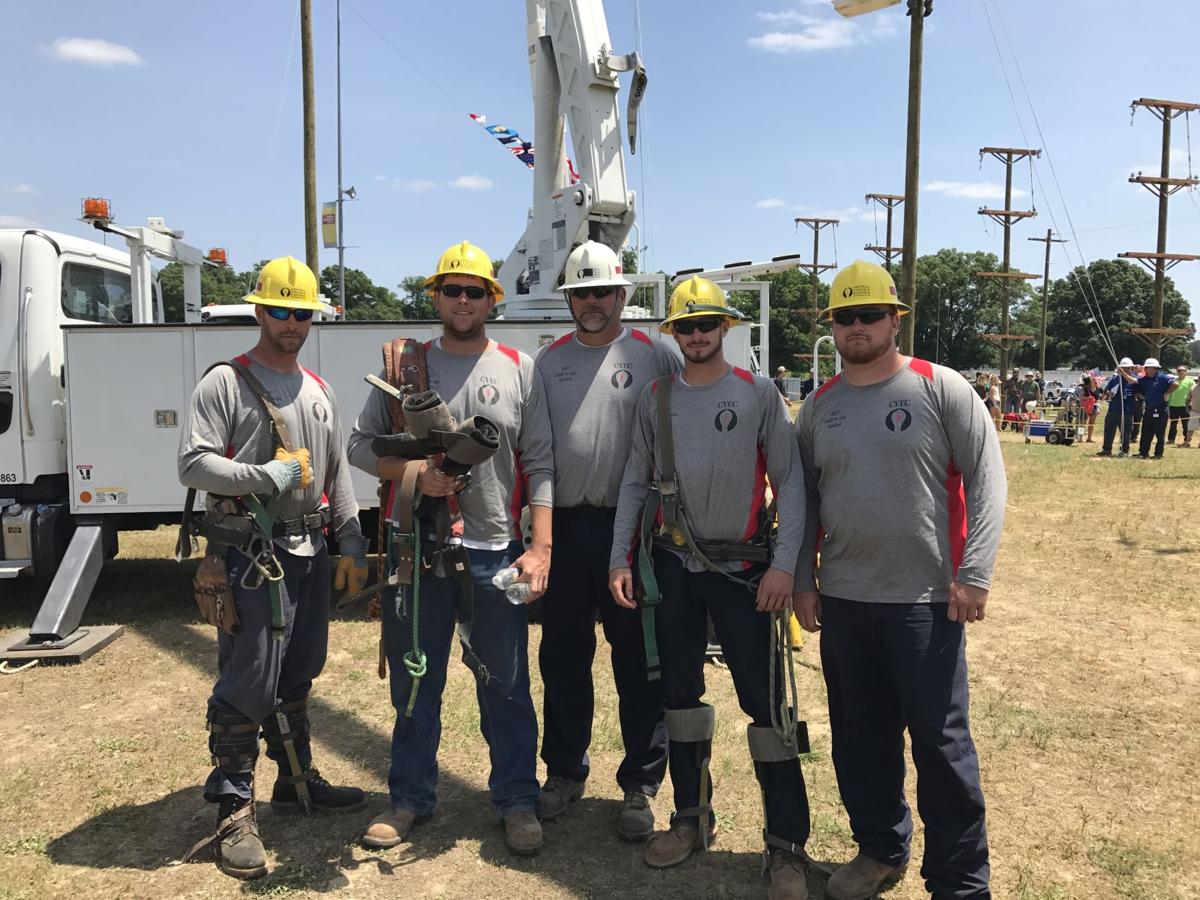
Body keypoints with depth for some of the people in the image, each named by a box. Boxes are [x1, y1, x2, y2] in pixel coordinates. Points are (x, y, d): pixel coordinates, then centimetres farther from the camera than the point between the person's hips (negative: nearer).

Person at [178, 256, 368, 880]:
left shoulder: (318, 391, 15)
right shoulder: (224, 383, -4)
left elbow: (337, 474, 16)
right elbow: (193, 464, -12)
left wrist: (351, 543, 11)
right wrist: (265, 477, -20)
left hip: (310, 553, 6)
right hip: (250, 554, -6)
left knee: (298, 677, 16)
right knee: (247, 686, -3)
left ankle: (296, 780, 31)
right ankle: (233, 809, 9)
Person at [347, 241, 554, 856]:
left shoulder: (519, 370, 4)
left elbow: (540, 465, 1)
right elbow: (361, 443, 6)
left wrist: (540, 547, -7)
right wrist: (413, 473, -13)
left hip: (496, 551, -1)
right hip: (416, 548, 1)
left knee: (505, 685, 7)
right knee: (414, 683, 13)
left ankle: (517, 800, 25)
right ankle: (411, 798, 31)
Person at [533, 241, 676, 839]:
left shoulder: (654, 356, 1)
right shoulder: (548, 361, 10)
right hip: (562, 526, 3)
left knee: (639, 661, 4)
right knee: (562, 656, 13)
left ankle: (641, 785, 19)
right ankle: (565, 771, 31)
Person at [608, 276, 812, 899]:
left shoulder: (759, 395, -3)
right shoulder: (655, 398, 6)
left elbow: (789, 482, -4)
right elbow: (635, 481, 9)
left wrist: (783, 565, -13)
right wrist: (620, 558, 2)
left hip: (743, 567, -3)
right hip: (672, 566, 4)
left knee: (765, 701, -3)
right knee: (680, 694, 13)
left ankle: (787, 845, 9)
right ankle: (692, 819, 30)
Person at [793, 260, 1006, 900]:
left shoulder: (940, 388, -3)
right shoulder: (818, 407, 9)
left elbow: (985, 478, -6)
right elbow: (804, 496, 13)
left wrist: (973, 572, -13)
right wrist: (803, 580, 8)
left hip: (926, 600, -4)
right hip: (841, 601, 4)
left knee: (941, 740, 1)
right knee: (860, 737, 14)